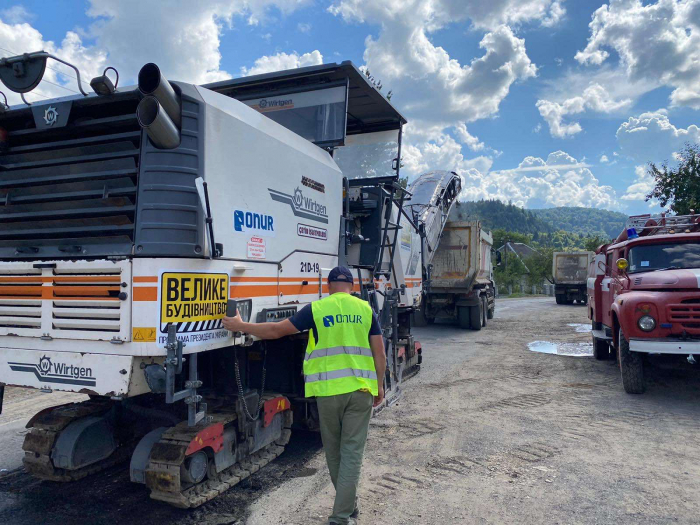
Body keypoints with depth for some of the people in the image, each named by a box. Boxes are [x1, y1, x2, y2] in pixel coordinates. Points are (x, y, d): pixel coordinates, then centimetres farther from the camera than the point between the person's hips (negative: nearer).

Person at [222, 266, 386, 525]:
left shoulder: (316, 309, -4)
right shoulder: (366, 309, 3)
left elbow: (276, 330, -2)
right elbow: (380, 353, 1)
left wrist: (240, 326, 10)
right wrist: (379, 386, 13)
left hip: (329, 390, -1)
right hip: (361, 389, 1)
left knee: (334, 451, 18)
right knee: (352, 452, 6)